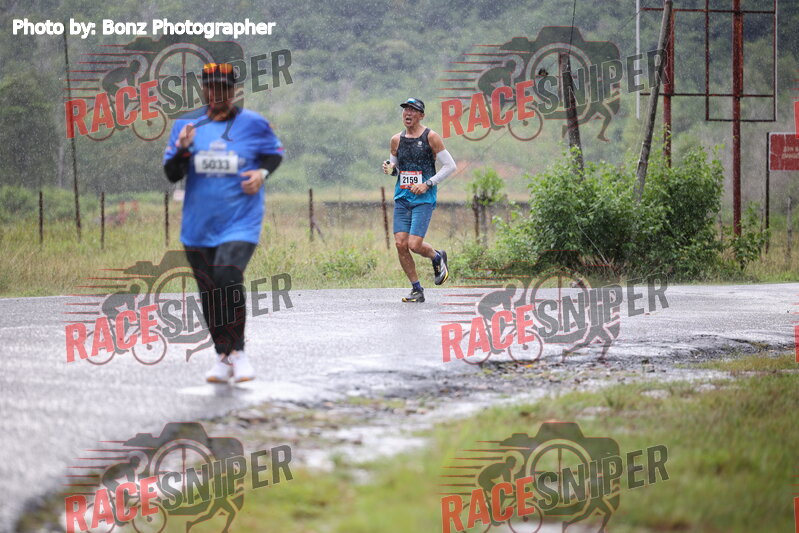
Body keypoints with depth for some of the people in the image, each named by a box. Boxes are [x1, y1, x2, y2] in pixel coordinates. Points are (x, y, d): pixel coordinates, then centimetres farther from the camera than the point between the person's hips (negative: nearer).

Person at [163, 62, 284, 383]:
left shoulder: (253, 124, -1)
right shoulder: (186, 124, 4)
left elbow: (275, 153, 15)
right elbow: (171, 175, 3)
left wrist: (262, 172, -6)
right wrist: (182, 149, -17)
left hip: (240, 221, -3)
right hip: (198, 225, 3)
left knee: (228, 278, -23)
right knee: (209, 292, 7)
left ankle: (237, 352, -8)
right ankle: (223, 357, 22)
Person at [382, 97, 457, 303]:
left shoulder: (430, 137, -4)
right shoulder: (396, 140, 10)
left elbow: (450, 166, -3)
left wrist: (428, 184, -10)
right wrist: (389, 168, -3)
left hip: (424, 199, -5)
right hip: (401, 199, 5)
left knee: (414, 245, -14)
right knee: (400, 244, -6)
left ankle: (437, 257, 20)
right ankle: (417, 289, 7)